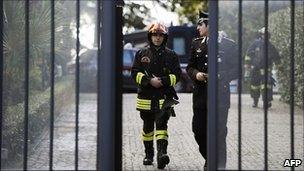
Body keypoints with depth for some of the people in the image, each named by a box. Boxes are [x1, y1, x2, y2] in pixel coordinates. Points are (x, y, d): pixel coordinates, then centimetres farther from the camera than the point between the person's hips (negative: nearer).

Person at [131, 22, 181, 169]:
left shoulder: (171, 55, 5)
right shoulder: (141, 54, 7)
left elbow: (176, 75, 2)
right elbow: (135, 73, 0)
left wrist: (162, 81, -15)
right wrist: (149, 80, -15)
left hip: (164, 97, -2)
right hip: (146, 97, 2)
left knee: (161, 124, -16)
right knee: (147, 127, 12)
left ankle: (162, 153, -26)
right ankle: (148, 155, 25)